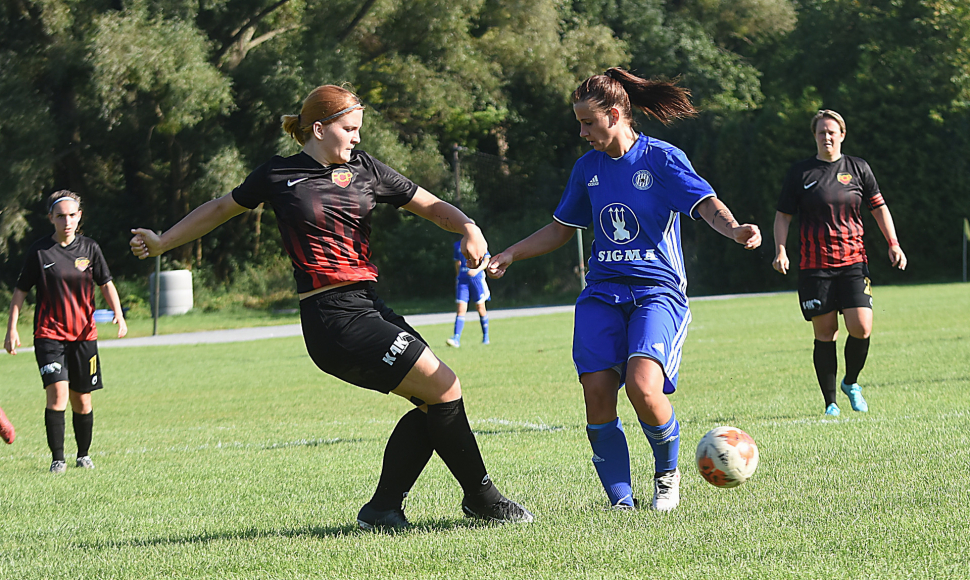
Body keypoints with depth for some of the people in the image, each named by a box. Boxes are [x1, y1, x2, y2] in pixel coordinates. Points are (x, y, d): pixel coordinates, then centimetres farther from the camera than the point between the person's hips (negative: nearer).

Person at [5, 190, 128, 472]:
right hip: (49, 333, -3)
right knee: (57, 392, -18)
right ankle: (57, 459, -13)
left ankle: (84, 455, 27)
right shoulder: (39, 250, -4)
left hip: (83, 335, 3)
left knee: (82, 400, 8)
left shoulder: (89, 248, 3)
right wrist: (12, 329, 1)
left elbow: (106, 283, 11)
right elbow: (21, 290, 3)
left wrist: (118, 314, -4)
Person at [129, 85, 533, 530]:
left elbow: (430, 206, 13)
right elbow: (221, 209, 16)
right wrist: (161, 243, 18)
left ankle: (382, 509, 8)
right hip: (332, 317, -7)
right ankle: (480, 497, 3)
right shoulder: (278, 176, 1)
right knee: (444, 388, -12)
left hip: (368, 307, 7)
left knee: (434, 402, -1)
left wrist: (468, 228, -7)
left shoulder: (365, 170, 12)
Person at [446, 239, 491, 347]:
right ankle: (456, 339, -15)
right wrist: (457, 277, 22)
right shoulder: (458, 245, 13)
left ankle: (485, 336, 21)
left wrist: (477, 270, -22)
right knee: (461, 309, -8)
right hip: (462, 280, 3)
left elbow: (487, 261, -6)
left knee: (480, 308, 4)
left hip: (477, 278, -3)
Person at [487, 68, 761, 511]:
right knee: (597, 394, -13)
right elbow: (560, 230, 24)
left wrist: (734, 230, -35)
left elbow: (708, 206, -14)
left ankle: (667, 473, 4)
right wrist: (510, 255, 14)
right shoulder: (588, 167, 12)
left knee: (643, 386, -25)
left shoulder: (661, 158, -3)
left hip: (656, 290, -5)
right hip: (602, 292, 5)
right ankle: (621, 501, -1)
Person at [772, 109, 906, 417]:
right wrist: (781, 250, -6)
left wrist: (894, 245, 6)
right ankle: (830, 403, 8)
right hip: (814, 266, -1)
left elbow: (878, 207, 15)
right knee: (825, 334, -2)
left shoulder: (858, 168, 8)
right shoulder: (800, 172, 5)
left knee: (861, 328, -11)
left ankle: (851, 383, 16)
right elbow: (783, 215, 7)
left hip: (853, 262, 1)